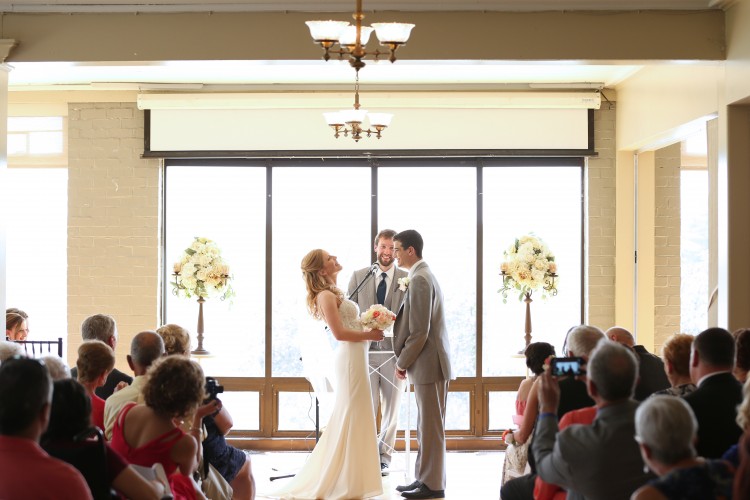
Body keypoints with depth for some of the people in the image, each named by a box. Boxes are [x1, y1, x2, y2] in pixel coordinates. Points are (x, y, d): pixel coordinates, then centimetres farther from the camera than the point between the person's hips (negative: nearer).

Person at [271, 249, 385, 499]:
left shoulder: (333, 293, 17)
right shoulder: (326, 296, -12)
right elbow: (339, 332, -18)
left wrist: (371, 326, 5)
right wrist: (369, 335, -12)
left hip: (355, 358, 10)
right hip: (350, 358, -10)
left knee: (347, 418, 14)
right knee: (352, 418, -4)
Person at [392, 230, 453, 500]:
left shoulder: (419, 280, -16)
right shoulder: (424, 275, 16)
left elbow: (420, 331, -20)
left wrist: (403, 363, -11)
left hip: (429, 364, -10)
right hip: (428, 363, 10)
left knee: (430, 426, -3)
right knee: (427, 426, 14)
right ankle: (424, 478, 21)